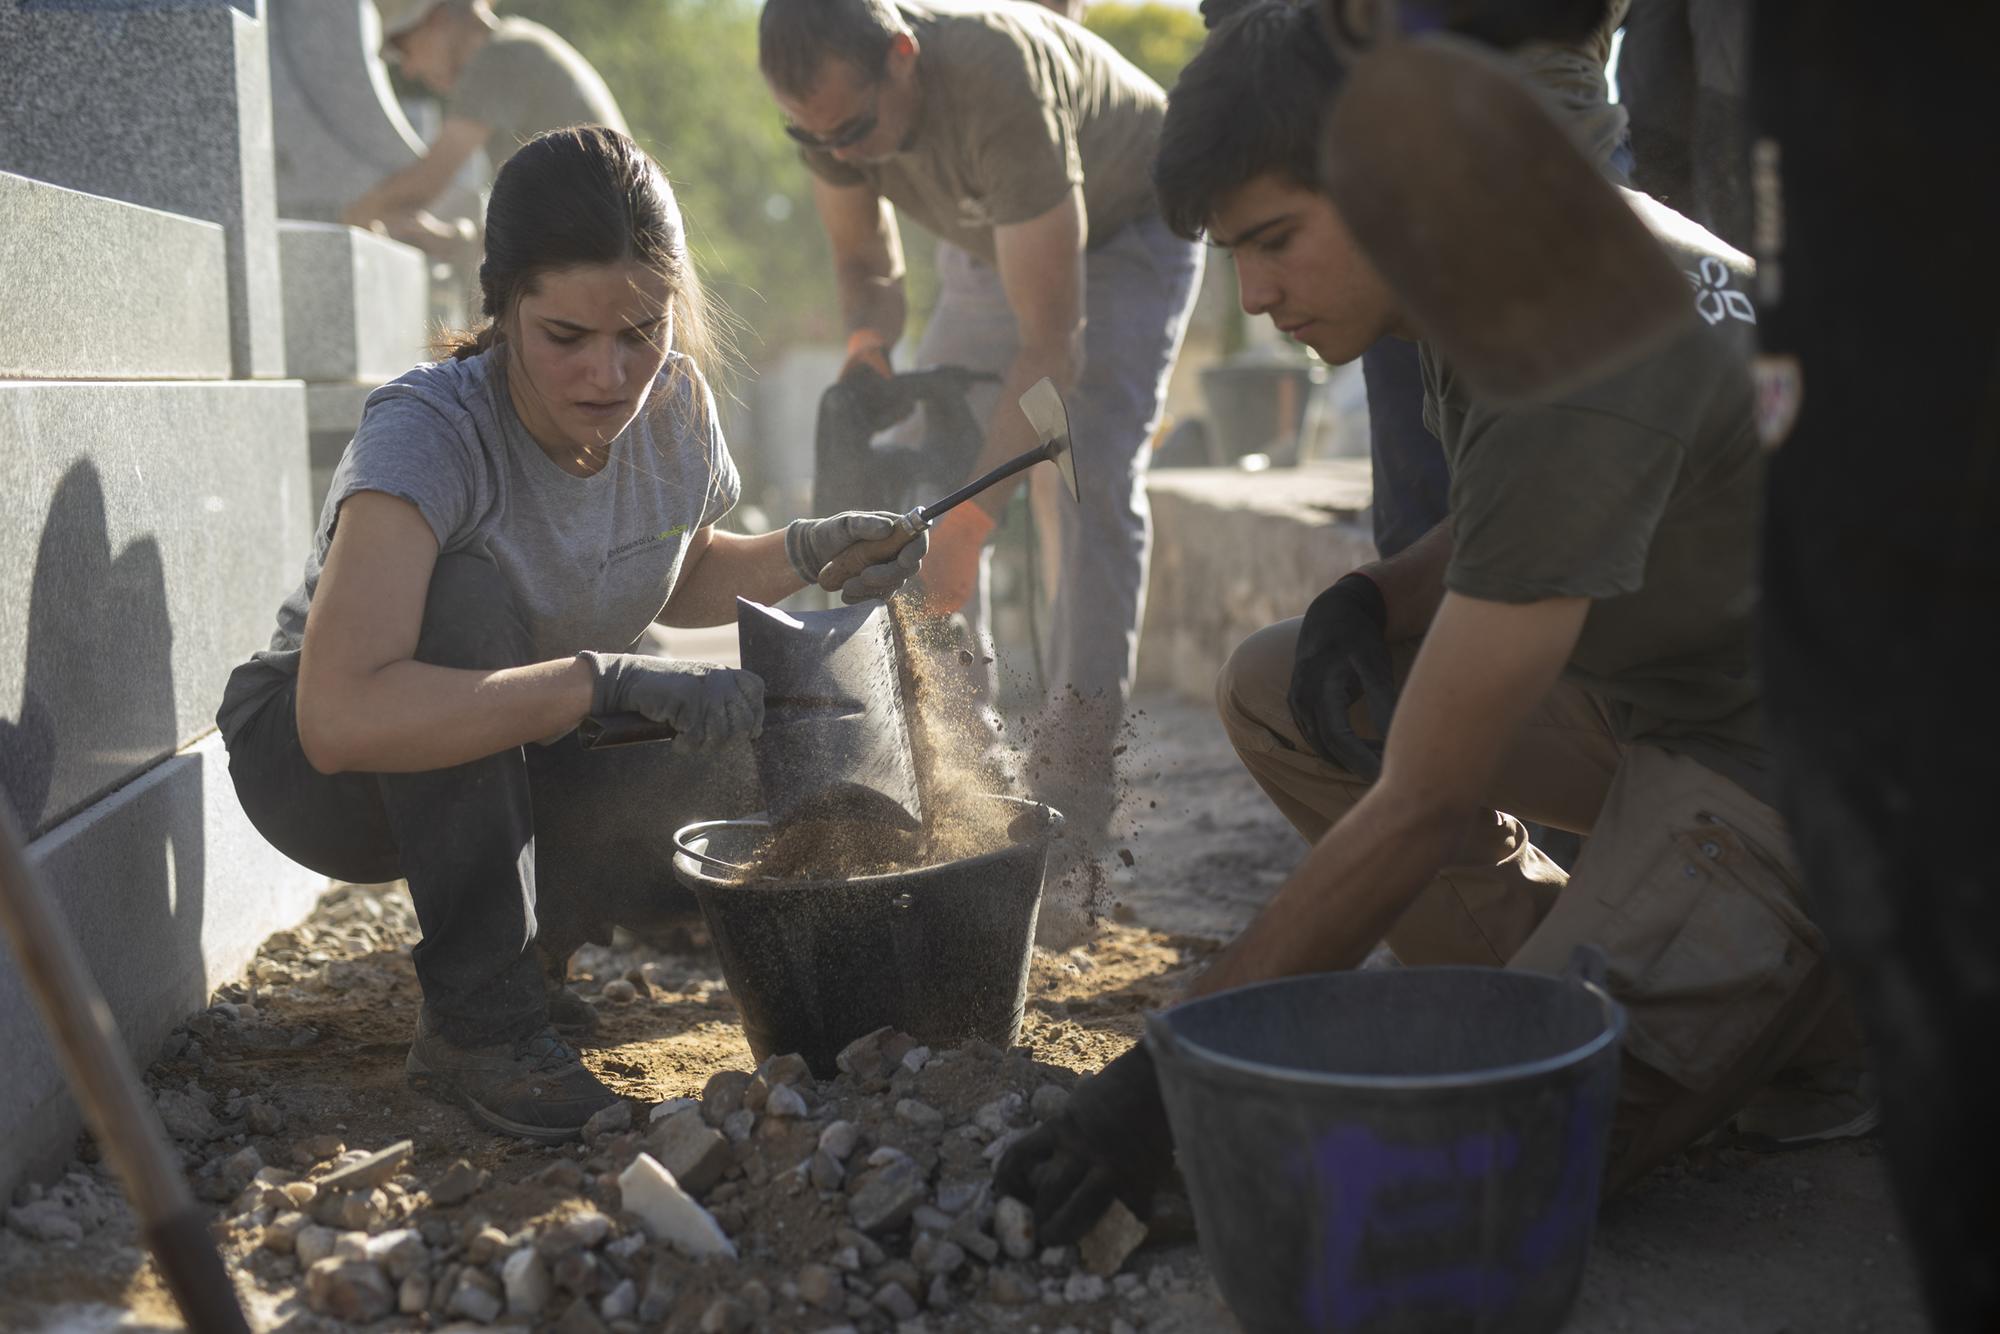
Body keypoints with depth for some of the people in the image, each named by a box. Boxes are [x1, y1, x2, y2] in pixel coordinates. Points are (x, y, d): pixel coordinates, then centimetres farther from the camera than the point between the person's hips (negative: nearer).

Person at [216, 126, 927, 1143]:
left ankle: (533, 930, 10)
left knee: (726, 797, -23)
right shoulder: (427, 433, -32)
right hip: (316, 763, -5)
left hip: (525, 757, 5)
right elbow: (341, 716, -46)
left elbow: (680, 579, 10)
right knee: (465, 592, -35)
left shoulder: (675, 406, -13)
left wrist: (806, 553, -10)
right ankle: (475, 1017, -24)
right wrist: (610, 680, -49)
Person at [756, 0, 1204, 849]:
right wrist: (868, 341, -25)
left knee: (1086, 482, -23)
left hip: (1128, 228, -7)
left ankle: (1072, 793, -20)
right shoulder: (829, 96, -22)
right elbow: (865, 257, -2)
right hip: (1000, 240, 7)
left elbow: (1051, 344, -42)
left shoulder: (1000, 84, -43)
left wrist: (967, 526, -44)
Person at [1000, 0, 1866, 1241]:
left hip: (1789, 758, -9)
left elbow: (1423, 810, -29)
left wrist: (1172, 1073, -24)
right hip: (1643, 685, 9)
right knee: (1274, 692, 5)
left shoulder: (1579, 344, -30)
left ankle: (1856, 990, 0)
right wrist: (1373, 600, -3)